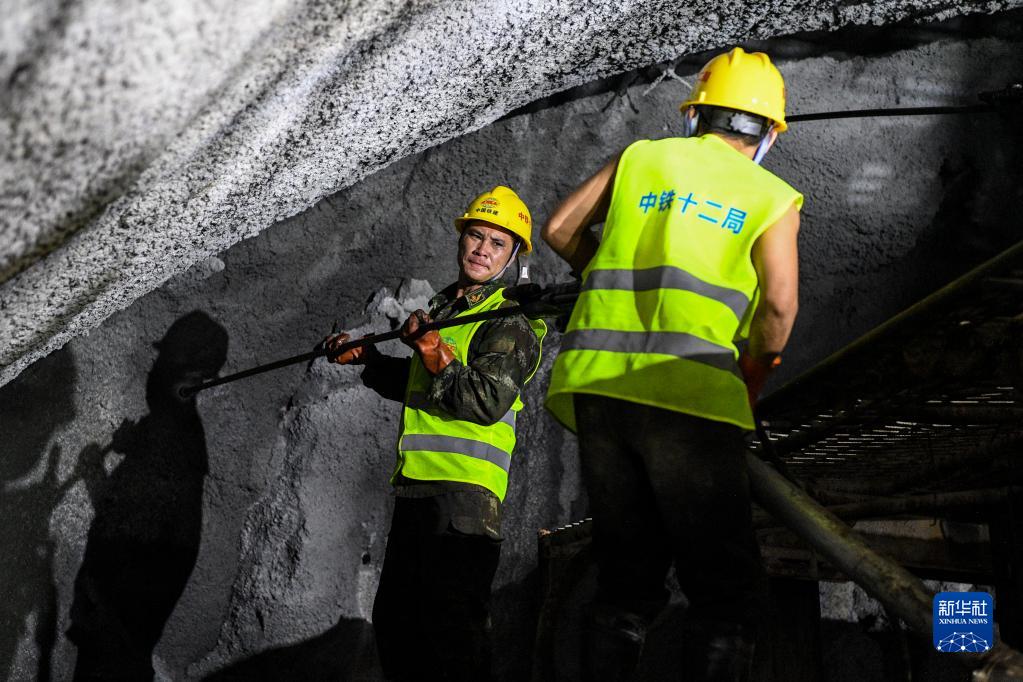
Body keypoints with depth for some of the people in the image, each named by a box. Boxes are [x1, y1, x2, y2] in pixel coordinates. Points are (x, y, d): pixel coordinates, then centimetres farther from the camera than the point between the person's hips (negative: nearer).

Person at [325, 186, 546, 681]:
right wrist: (365, 358, 23)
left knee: (452, 634, -11)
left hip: (463, 492, -9)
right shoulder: (442, 308, 21)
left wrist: (430, 347, -21)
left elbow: (486, 402, -20)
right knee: (394, 622, 16)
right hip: (416, 487, 9)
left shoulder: (510, 323, -5)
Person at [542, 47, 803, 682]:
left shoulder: (641, 157, 16)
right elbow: (778, 303, -6)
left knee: (627, 578, 16)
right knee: (729, 590, 3)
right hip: (689, 396, -4)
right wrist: (757, 368, 11)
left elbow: (561, 230, 15)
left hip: (597, 381, 5)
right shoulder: (773, 197, 7)